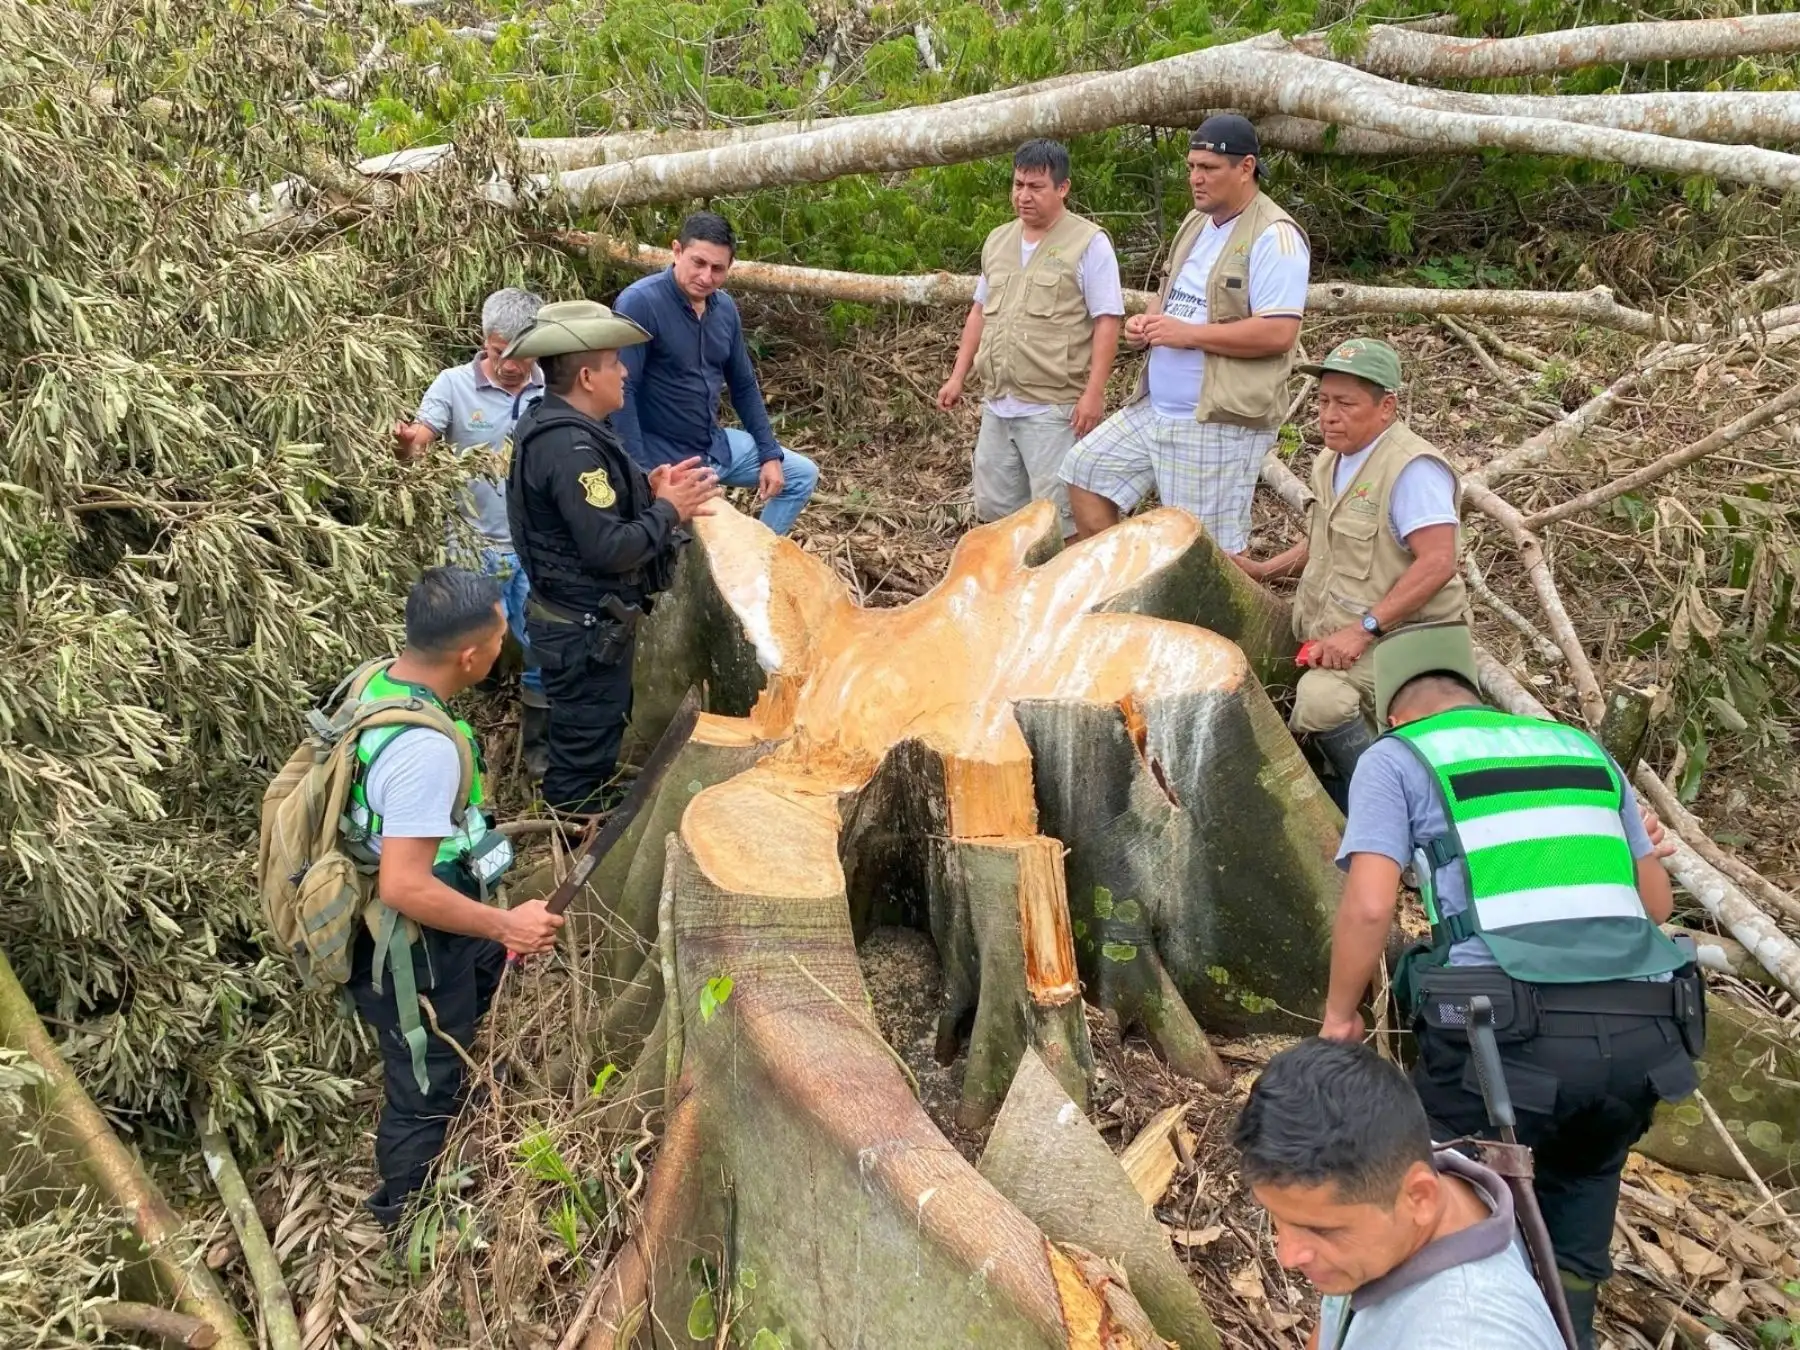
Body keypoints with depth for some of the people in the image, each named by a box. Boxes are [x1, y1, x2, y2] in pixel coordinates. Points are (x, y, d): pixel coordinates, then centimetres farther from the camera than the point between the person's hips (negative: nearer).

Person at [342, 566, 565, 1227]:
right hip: (408, 952, -9)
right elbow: (404, 887, -35)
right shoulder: (426, 749, -36)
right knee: (426, 1088, 13)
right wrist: (504, 925, -23)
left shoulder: (374, 679, -7)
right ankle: (406, 1215, 37)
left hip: (373, 923, 9)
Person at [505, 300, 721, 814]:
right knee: (584, 753, 4)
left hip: (579, 618, 11)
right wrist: (669, 510, -15)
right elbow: (609, 548, -29)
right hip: (587, 629, -11)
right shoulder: (570, 447, -26)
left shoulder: (553, 425, 7)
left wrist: (647, 488, 4)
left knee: (587, 742, 25)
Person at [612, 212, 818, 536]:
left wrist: (770, 455, 8)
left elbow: (744, 387, 13)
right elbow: (622, 391, -24)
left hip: (717, 445, 8)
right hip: (662, 458, -8)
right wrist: (639, 474, -28)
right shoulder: (639, 302, -21)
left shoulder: (725, 308, 3)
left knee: (802, 475, 14)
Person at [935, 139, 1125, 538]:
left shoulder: (1088, 243, -7)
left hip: (1054, 408, -7)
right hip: (997, 405, 7)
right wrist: (957, 376, 15)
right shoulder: (997, 241, 13)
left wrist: (1094, 393, -18)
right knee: (994, 509, 14)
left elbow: (1107, 322, -11)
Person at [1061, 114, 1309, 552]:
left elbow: (1278, 333, -24)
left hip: (1220, 422, -9)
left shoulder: (1274, 236, -15)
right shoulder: (1195, 223, 13)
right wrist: (1148, 320, 3)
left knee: (1209, 551, -3)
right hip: (1155, 408, 9)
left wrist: (1188, 334, -21)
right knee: (1085, 469, 13)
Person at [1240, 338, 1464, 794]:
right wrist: (1265, 570, 14)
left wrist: (1364, 629, -29)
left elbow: (1438, 562, -27)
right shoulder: (1333, 459, 12)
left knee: (1321, 696, -32)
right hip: (1337, 633, 10)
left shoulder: (1412, 467, -18)